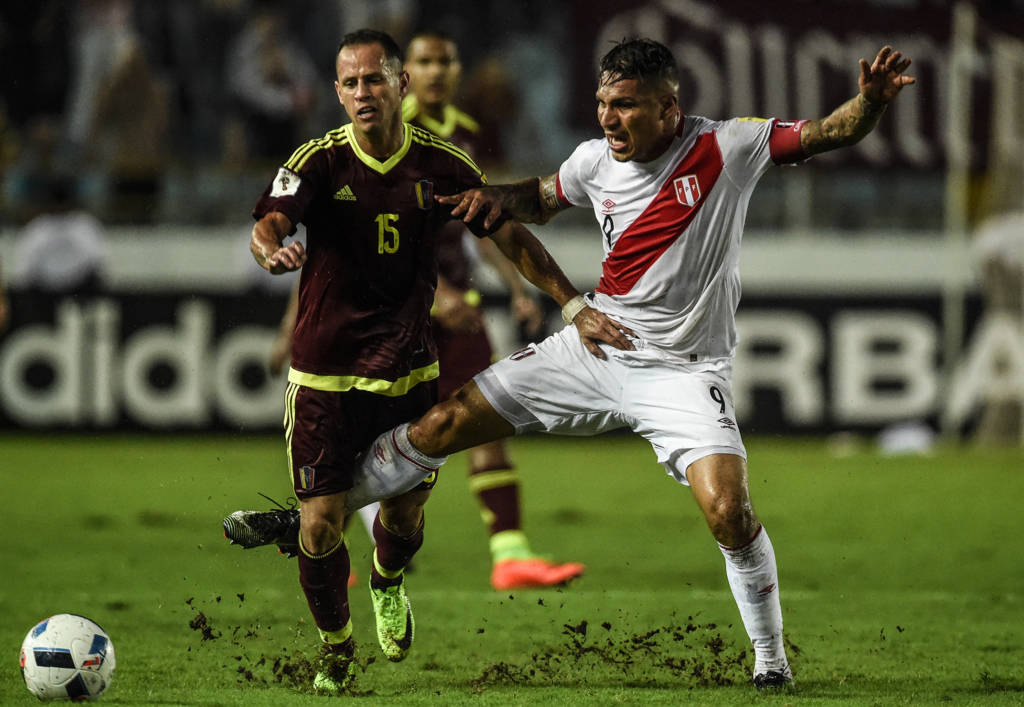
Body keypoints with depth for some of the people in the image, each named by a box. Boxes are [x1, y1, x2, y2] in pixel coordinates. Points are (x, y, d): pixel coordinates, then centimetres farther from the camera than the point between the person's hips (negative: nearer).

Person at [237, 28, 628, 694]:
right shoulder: (319, 162, -11)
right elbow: (269, 225, -26)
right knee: (321, 523, -7)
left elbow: (510, 236, 5)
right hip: (324, 371, -2)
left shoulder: (442, 164, -3)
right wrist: (273, 250, -51)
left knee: (406, 511, 8)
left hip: (409, 368, 2)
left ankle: (388, 584, 45)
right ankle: (336, 653, 17)